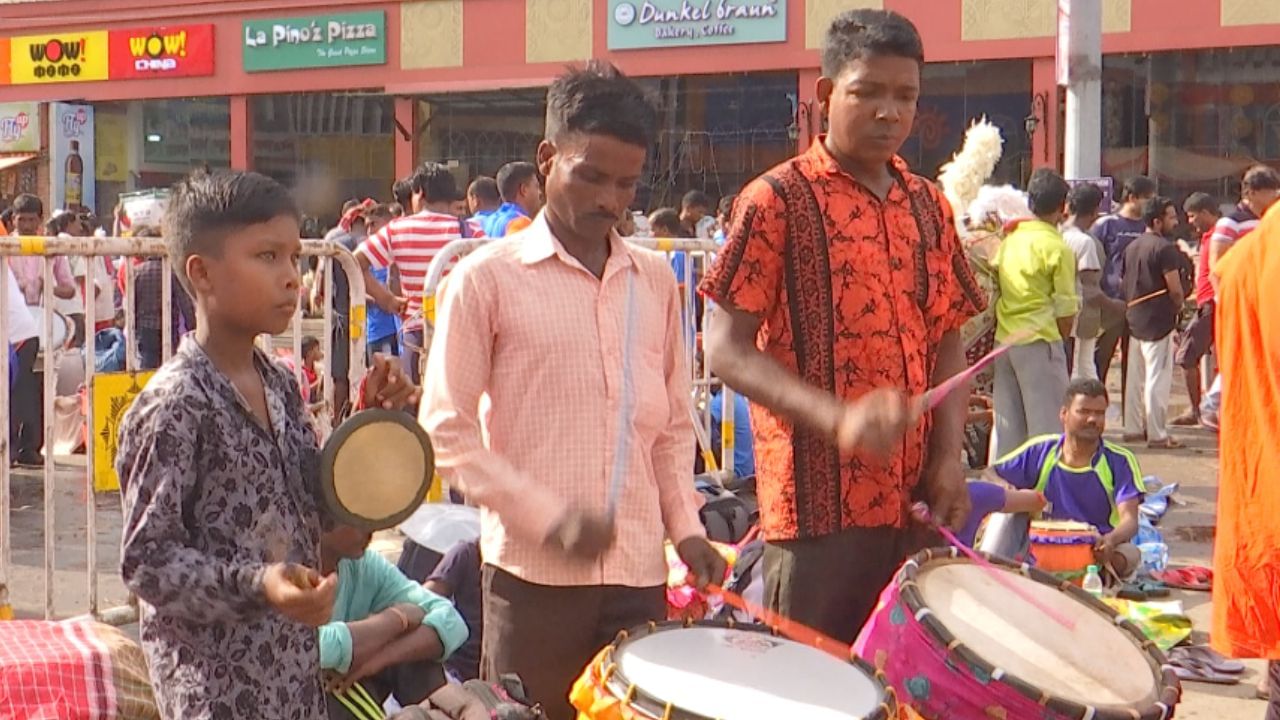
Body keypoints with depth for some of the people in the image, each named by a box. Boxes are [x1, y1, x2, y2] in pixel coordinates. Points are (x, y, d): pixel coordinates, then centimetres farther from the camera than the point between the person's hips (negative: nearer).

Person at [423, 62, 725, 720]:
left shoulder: (655, 281, 12)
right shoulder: (488, 278, -2)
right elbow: (446, 431, -5)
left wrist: (684, 525, 5)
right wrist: (548, 517, -13)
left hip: (640, 574, 4)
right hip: (534, 575, -4)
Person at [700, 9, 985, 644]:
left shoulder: (929, 207, 13)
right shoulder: (776, 201, -5)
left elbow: (947, 340, 17)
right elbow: (726, 349, -9)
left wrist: (949, 456, 1)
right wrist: (838, 418, -22)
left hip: (916, 502, 6)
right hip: (819, 505, -5)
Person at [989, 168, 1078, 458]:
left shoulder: (1010, 239, 9)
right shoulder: (1057, 248, -9)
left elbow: (993, 279, 11)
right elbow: (1066, 309, -9)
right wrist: (1061, 342, 8)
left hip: (1004, 338, 6)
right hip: (1039, 340, -6)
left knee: (1007, 419, 12)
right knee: (1046, 420, 0)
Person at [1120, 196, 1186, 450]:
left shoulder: (1132, 247, 12)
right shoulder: (1165, 248, -14)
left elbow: (1124, 283, 17)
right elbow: (1175, 289, -16)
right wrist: (1178, 306, 3)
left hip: (1134, 318, 8)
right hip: (1159, 321, -8)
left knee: (1135, 377, 13)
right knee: (1158, 378, -5)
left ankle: (1133, 428, 19)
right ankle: (1157, 434, -4)